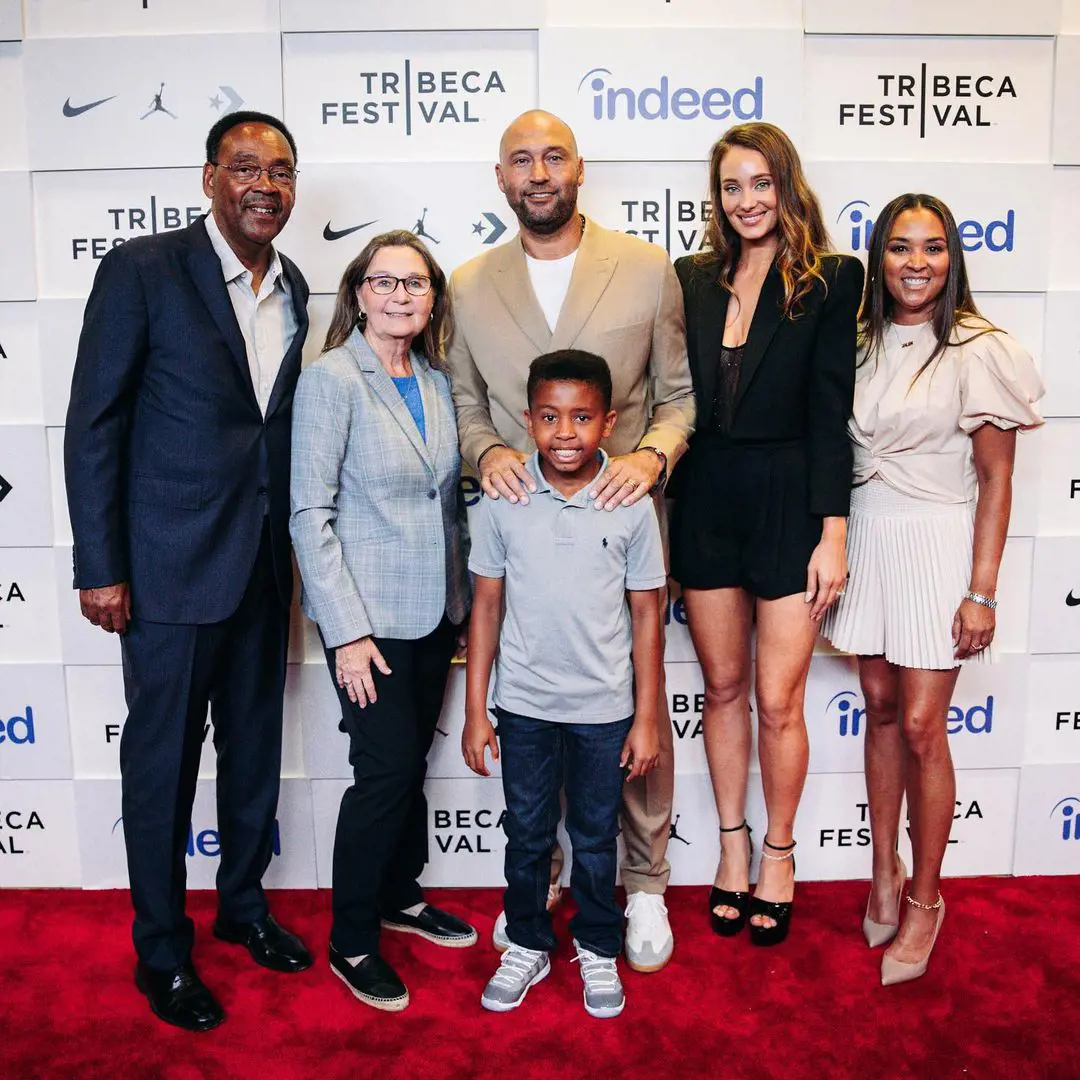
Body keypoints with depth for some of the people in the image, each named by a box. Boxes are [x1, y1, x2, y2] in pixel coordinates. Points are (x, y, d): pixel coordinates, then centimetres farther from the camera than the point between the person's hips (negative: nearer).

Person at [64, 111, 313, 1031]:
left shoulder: (294, 290, 8)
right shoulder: (141, 271, -10)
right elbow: (93, 425, -10)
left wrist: (291, 543, 11)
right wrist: (99, 568, -12)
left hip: (265, 565, 6)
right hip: (171, 566, -5)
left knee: (256, 746, 18)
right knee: (163, 760, 7)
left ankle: (244, 903, 39)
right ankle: (162, 951, 27)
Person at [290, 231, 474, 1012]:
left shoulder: (437, 383, 7)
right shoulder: (332, 379, -11)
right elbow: (310, 513, -14)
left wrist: (466, 598, 8)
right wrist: (348, 631, -17)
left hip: (437, 609, 6)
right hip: (370, 616, -6)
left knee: (414, 759, 16)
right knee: (386, 770, -2)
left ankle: (401, 895, 37)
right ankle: (351, 943, 17)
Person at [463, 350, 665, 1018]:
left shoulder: (631, 505, -9)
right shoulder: (503, 501, -7)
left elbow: (646, 615, -3)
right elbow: (488, 605, -1)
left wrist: (646, 719, -2)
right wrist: (475, 710, 0)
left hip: (604, 709, 0)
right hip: (524, 705, 1)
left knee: (596, 838, 15)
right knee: (528, 835, 15)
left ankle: (598, 950, 37)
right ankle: (528, 945, 37)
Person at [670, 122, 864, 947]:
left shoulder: (831, 281, -3)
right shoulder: (692, 278, 6)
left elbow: (831, 412, -7)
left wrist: (833, 533, -10)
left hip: (788, 503, -3)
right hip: (706, 501, 3)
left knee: (778, 701, 2)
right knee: (723, 687, 14)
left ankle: (779, 854, 26)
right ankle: (733, 845, 32)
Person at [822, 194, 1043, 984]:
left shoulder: (978, 351, -8)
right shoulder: (859, 343, 5)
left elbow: (996, 478, -7)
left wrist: (982, 591, -10)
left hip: (936, 544, -4)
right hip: (865, 540, 4)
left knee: (921, 726, -1)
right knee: (881, 709, 12)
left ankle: (925, 899, 17)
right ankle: (885, 871, 28)